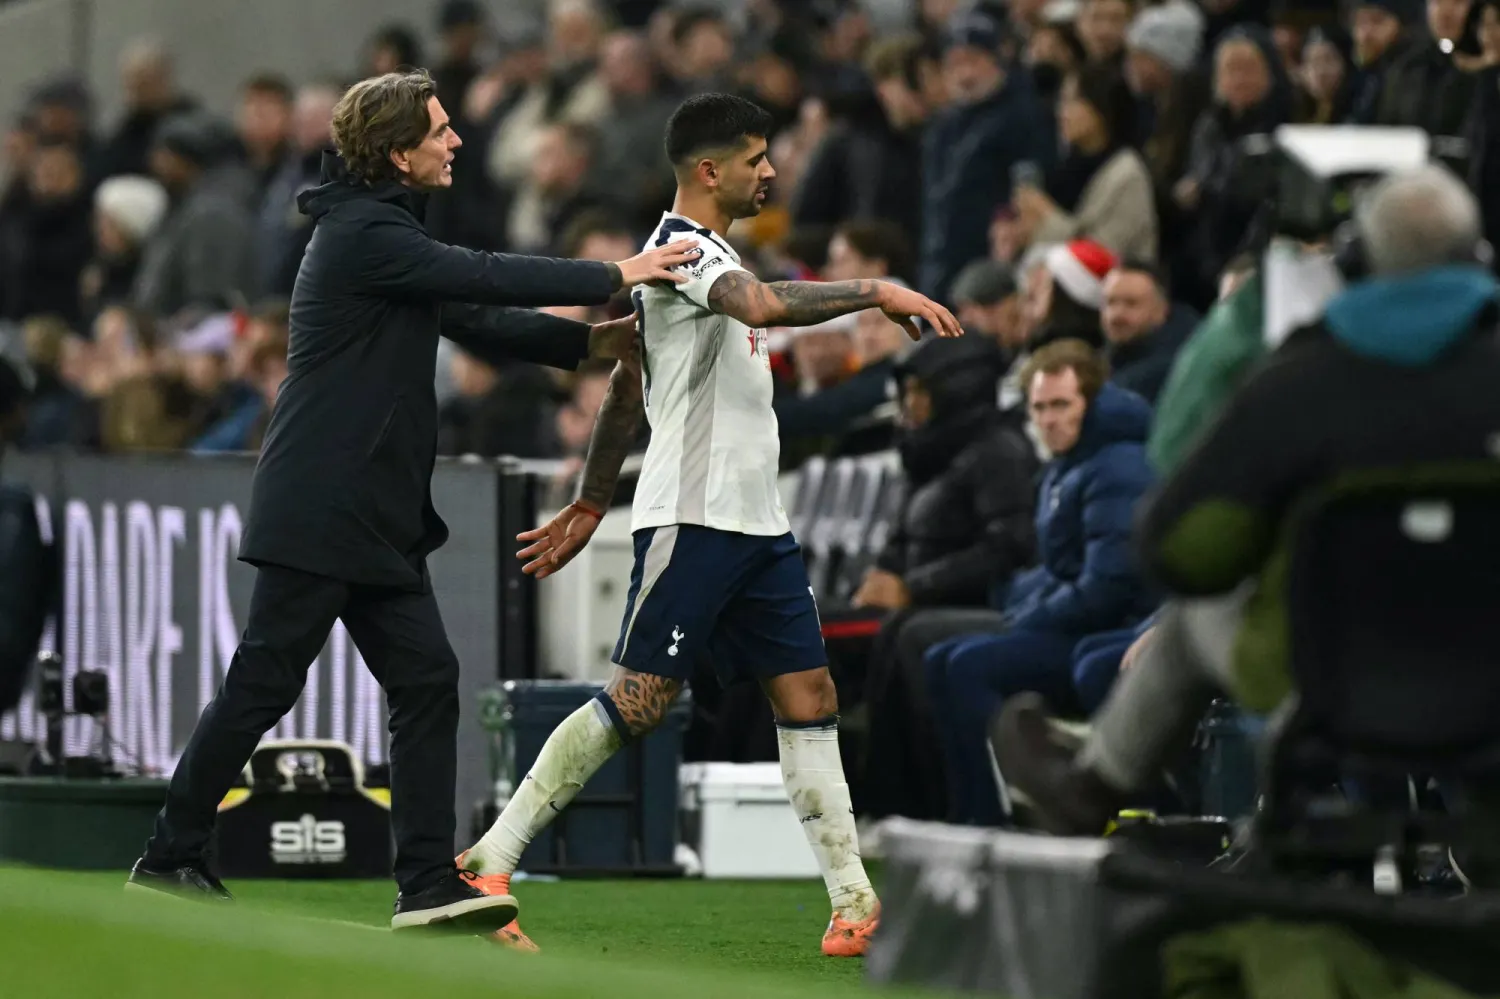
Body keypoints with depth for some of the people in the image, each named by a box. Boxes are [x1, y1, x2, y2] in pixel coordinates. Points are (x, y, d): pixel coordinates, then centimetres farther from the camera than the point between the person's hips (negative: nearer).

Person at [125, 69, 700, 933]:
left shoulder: (387, 232, 16)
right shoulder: (361, 236, -14)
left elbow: (476, 322, 18)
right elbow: (482, 280, -19)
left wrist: (592, 341, 8)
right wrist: (615, 277, -12)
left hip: (379, 520, 10)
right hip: (318, 511, -10)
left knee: (426, 681, 2)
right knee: (264, 684, -4)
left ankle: (429, 885, 0)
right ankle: (170, 858, 6)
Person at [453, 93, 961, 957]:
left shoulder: (704, 252, 20)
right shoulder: (682, 248, -11)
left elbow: (630, 384, 25)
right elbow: (761, 306, -33)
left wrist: (590, 507, 29)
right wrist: (877, 293, -27)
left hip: (757, 526, 10)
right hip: (693, 519, -10)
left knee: (809, 699, 3)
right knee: (638, 704, -10)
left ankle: (855, 908, 1)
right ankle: (488, 863, -3)